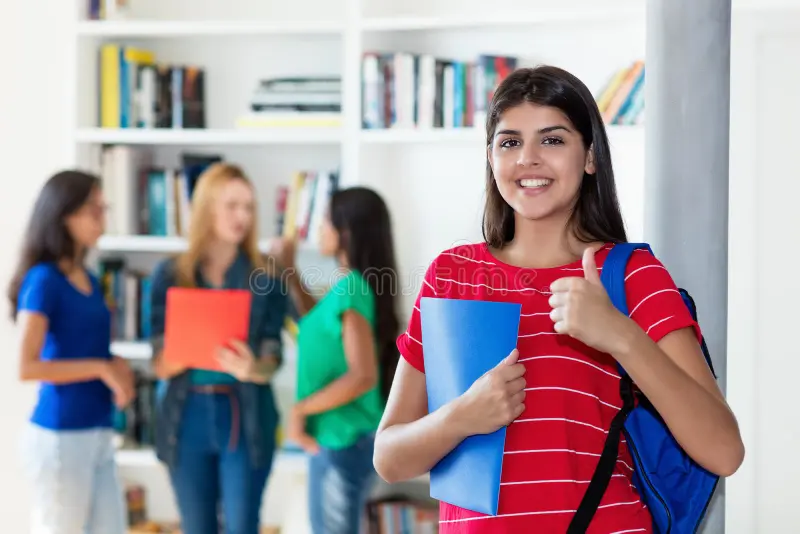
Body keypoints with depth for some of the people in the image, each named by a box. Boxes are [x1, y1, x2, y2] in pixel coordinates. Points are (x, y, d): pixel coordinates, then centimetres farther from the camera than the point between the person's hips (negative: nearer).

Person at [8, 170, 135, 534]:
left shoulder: (90, 281, 11)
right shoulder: (43, 280, -12)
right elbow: (26, 367, -20)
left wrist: (119, 370, 1)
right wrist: (102, 369, -16)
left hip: (98, 433, 7)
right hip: (60, 436, -7)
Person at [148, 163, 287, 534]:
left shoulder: (265, 275, -1)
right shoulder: (170, 275, 1)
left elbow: (272, 360, -5)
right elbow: (161, 362, -1)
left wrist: (252, 369, -29)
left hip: (246, 417, -1)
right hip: (187, 416, 1)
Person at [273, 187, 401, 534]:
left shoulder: (350, 290, -20)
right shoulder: (350, 285, 7)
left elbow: (363, 376, -28)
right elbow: (319, 327, 29)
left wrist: (301, 409, -19)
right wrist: (289, 272, 24)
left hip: (344, 441, -9)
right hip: (338, 438, 9)